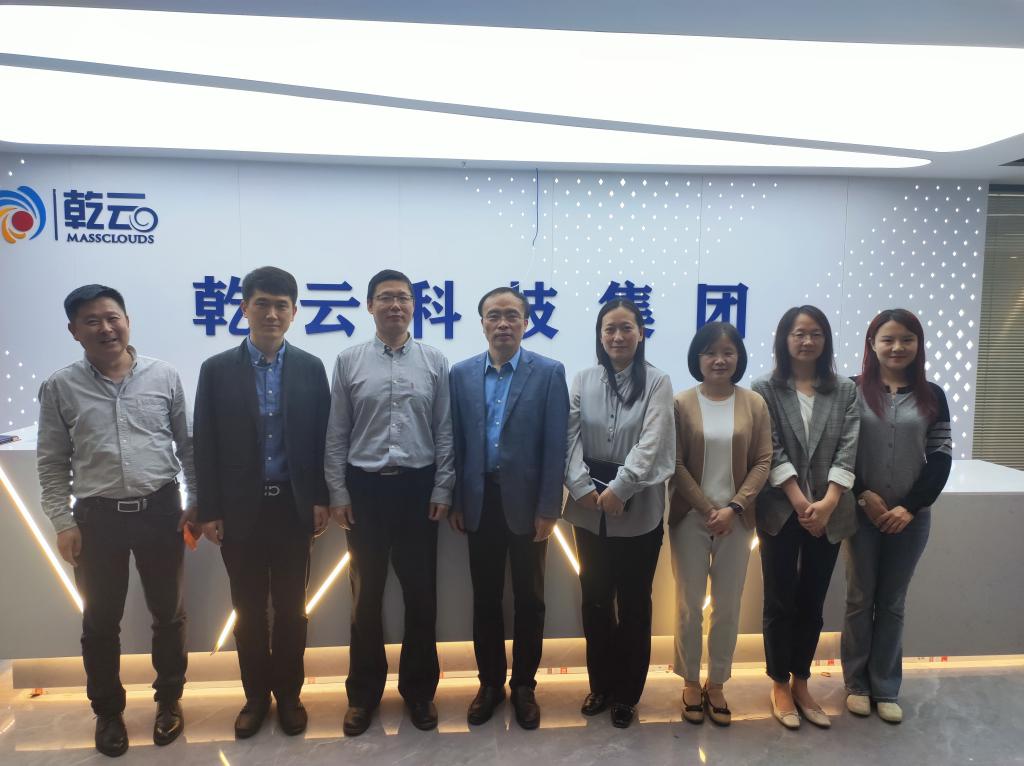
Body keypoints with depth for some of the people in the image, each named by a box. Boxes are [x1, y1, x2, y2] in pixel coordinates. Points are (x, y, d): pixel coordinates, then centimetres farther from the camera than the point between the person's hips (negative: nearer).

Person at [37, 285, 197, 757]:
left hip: (160, 511, 0)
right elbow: (52, 464, 3)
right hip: (97, 517, 0)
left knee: (168, 614, 13)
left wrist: (198, 501, 3)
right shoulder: (59, 388, -1)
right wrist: (63, 523, -2)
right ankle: (108, 711, 34)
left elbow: (187, 445, 5)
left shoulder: (164, 376, -1)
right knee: (100, 622, 13)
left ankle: (169, 699, 34)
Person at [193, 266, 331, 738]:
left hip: (293, 506, 0)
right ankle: (256, 696, 29)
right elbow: (205, 446, -1)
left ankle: (288, 694, 28)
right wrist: (209, 511, -4)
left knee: (290, 608, 11)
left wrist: (321, 499, -2)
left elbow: (322, 439, 2)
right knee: (248, 609, 12)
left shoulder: (311, 368, 1)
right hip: (239, 509, 0)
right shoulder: (217, 370, 0)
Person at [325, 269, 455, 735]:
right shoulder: (348, 361, 1)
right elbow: (336, 435, 2)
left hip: (417, 486, 0)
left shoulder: (435, 362, 1)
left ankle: (419, 688, 29)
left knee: (421, 592, 10)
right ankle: (364, 692, 29)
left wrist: (442, 490, -2)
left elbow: (444, 433, 2)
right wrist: (338, 493, -2)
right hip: (365, 487, 0)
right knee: (366, 593, 12)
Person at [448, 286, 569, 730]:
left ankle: (524, 685, 29)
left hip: (526, 501, -2)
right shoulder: (462, 374, 4)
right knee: (485, 597, 13)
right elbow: (456, 442, 4)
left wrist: (549, 509, -11)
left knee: (528, 598, 11)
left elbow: (556, 446, -7)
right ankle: (490, 682, 30)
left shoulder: (549, 373, -4)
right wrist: (455, 502, 1)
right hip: (480, 500, 2)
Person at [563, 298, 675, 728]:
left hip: (638, 510, -2)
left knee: (633, 602, 8)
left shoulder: (657, 383, -3)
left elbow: (651, 443, -13)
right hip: (590, 509, 3)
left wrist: (618, 489, -22)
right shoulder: (583, 381, 5)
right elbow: (570, 438, -1)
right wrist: (583, 488, -14)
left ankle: (626, 693, 26)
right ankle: (600, 685, 31)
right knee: (595, 599, 12)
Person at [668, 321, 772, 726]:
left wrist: (734, 507, -11)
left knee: (728, 607, 10)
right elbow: (676, 465, -5)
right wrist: (708, 509, -10)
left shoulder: (754, 403, 0)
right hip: (691, 517, -1)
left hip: (736, 519, 2)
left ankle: (716, 684, 28)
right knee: (689, 605, 7)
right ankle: (691, 683, 26)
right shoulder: (682, 403, -5)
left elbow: (762, 461, -1)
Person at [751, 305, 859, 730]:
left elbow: (848, 450, -3)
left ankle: (801, 683, 28)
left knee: (812, 602, 12)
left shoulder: (845, 391, 6)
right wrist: (801, 503, -15)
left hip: (829, 514, 2)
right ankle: (780, 686, 22)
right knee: (780, 601, 7)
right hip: (781, 512, -2)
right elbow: (772, 452, -8)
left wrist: (827, 503, -15)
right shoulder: (765, 389, -1)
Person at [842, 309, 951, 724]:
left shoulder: (932, 396, 4)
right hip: (861, 512, -1)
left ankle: (886, 688, 23)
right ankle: (857, 683, 22)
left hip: (911, 516, 2)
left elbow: (941, 458, 0)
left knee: (893, 602, 11)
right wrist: (865, 495, -13)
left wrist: (910, 506, -9)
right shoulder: (852, 391, -3)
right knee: (860, 599, 9)